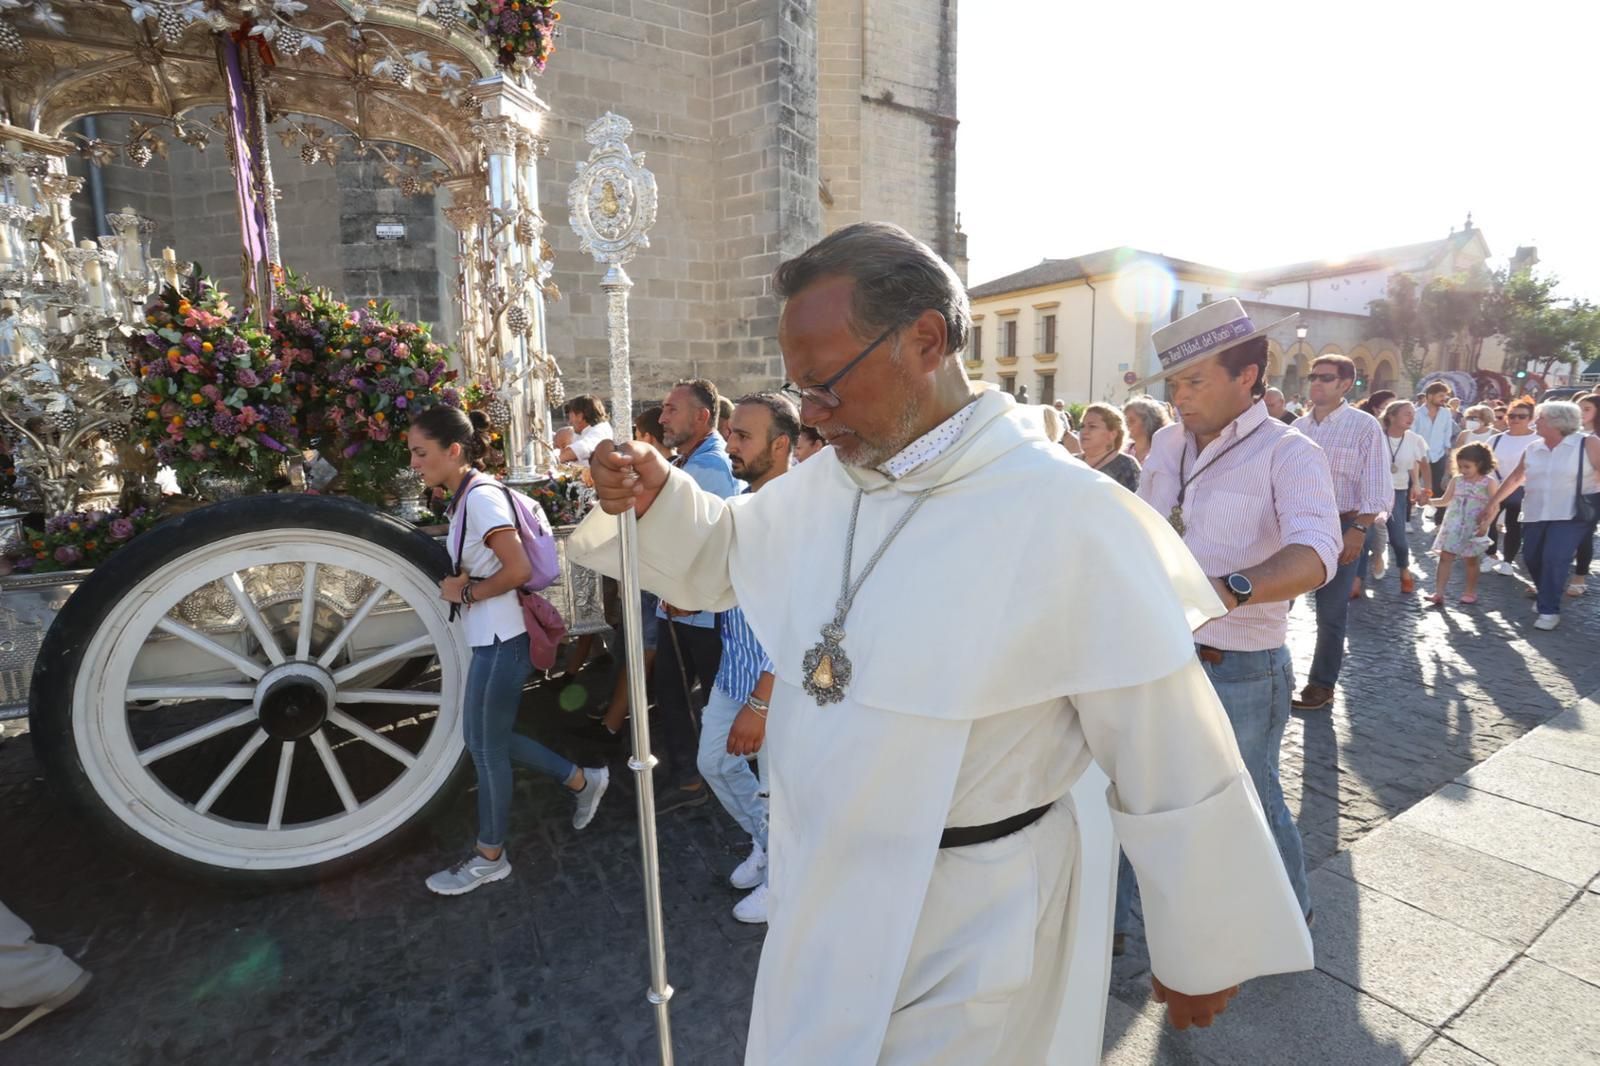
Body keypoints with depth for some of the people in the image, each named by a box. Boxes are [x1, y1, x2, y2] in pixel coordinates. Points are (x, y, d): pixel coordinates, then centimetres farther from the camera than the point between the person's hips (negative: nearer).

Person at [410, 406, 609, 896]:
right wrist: (462, 582, 2)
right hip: (493, 637, 10)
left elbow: (518, 569, -24)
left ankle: (490, 857, 24)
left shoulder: (480, 497, -18)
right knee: (490, 738, 18)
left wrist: (466, 593, -13)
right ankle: (582, 781, 30)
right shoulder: (469, 496, 11)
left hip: (499, 640, -10)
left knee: (485, 746, 5)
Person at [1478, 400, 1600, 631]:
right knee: (1532, 557, 11)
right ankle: (1546, 594, 36)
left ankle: (1549, 610, -1)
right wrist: (1493, 503, 18)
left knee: (1554, 559, -13)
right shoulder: (1532, 449, 6)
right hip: (1535, 514, 5)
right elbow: (1515, 478, 17)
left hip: (1570, 516, -5)